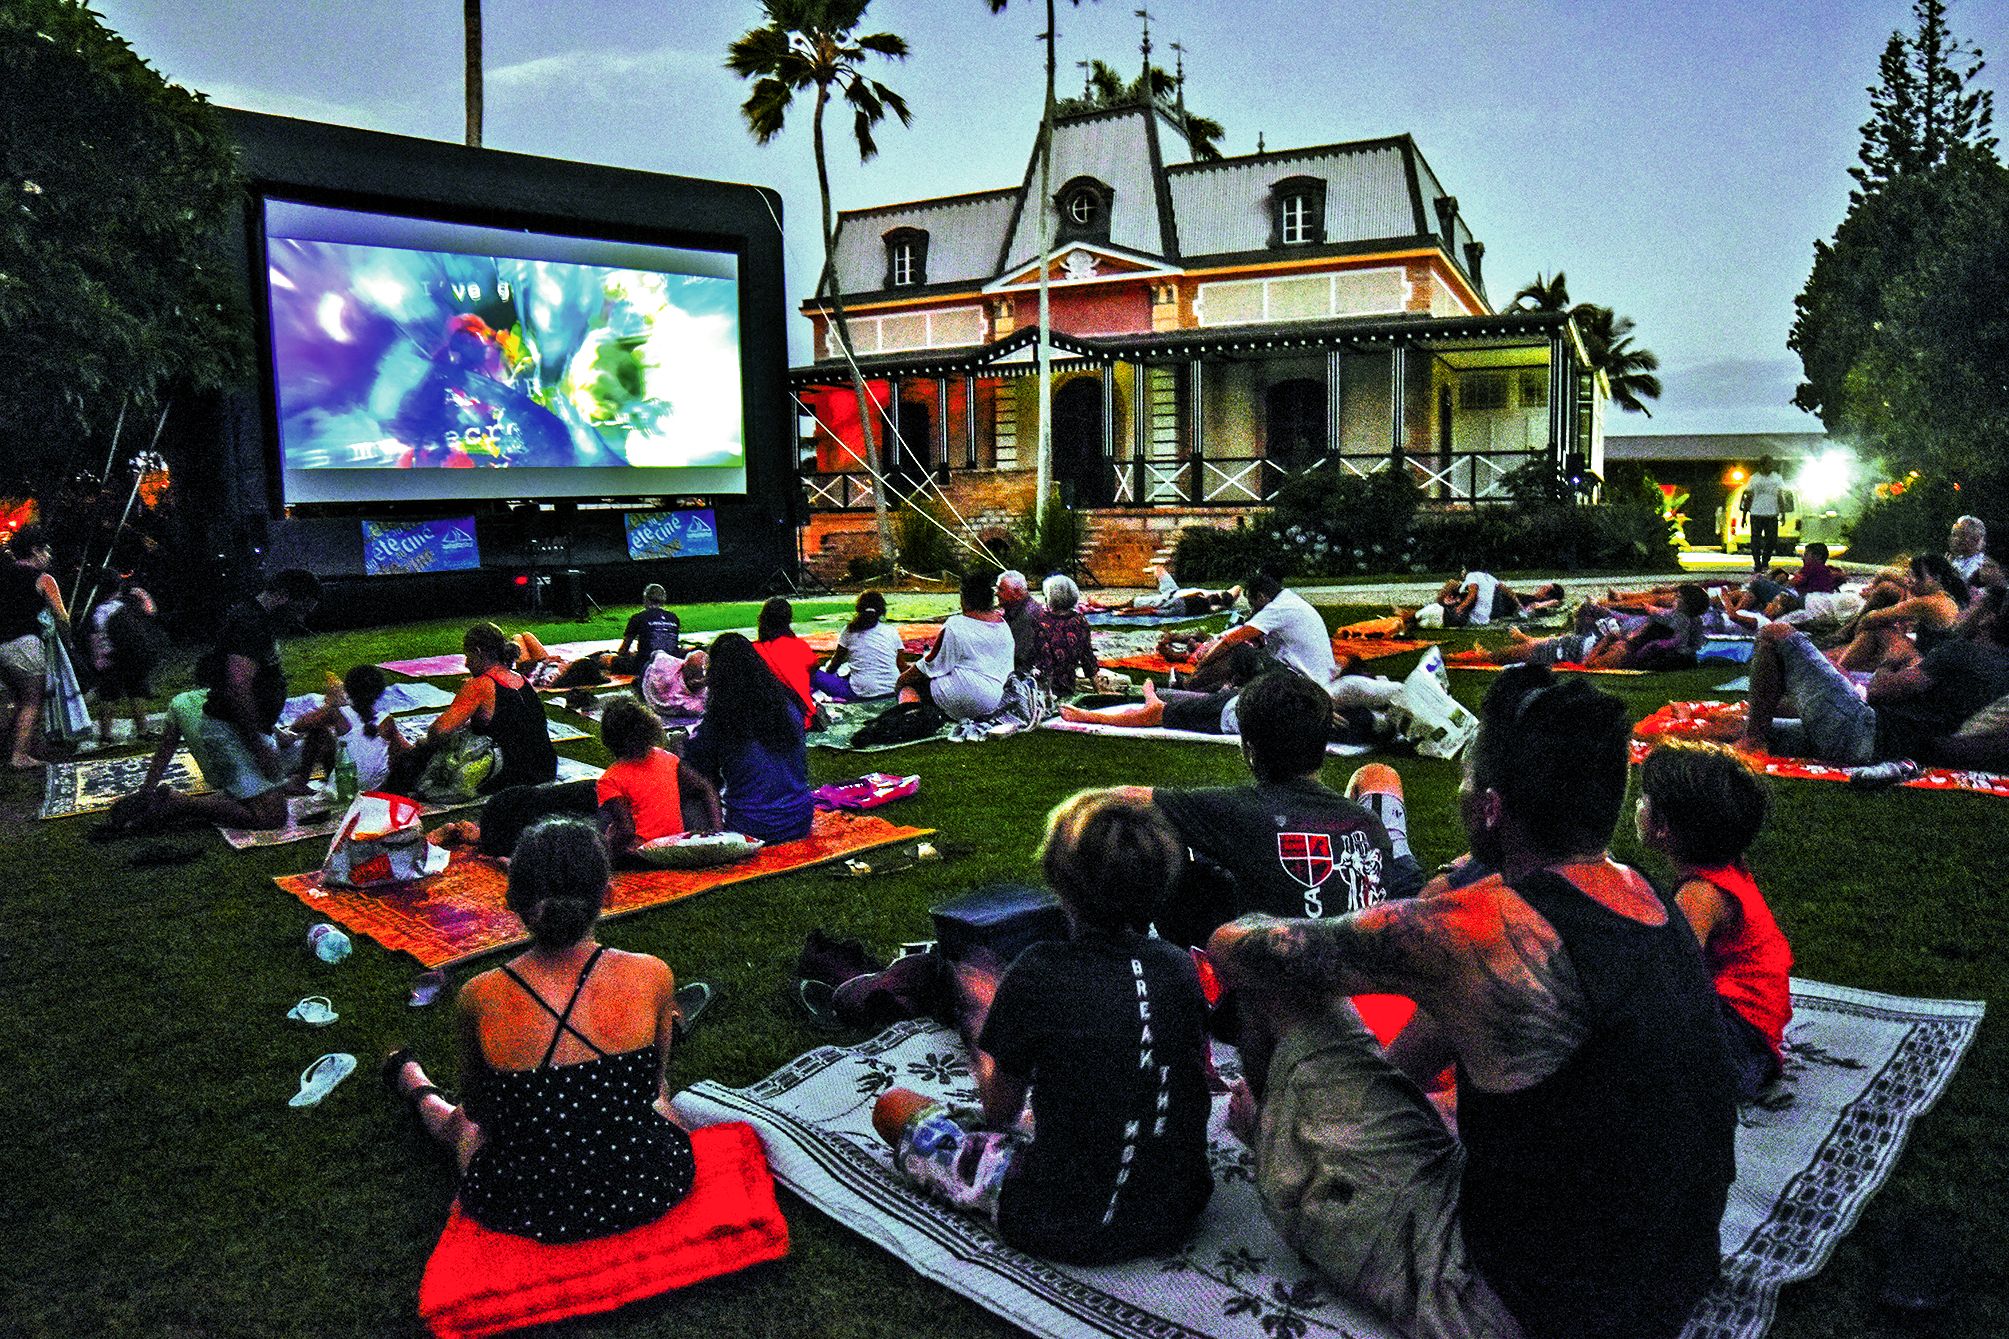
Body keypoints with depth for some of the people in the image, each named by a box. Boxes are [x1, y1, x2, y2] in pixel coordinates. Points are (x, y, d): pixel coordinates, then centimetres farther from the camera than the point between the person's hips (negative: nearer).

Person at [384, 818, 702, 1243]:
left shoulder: (478, 999, -19)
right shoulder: (652, 977, -19)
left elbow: (477, 1103, 1)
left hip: (526, 1214, 1)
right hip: (651, 1193, 0)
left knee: (466, 1122, 34)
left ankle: (417, 1089, 65)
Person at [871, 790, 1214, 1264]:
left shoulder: (1040, 972, -20)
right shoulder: (1178, 967, -7)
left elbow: (999, 1110, -6)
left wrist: (984, 1036, 16)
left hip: (1070, 1230, -5)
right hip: (1178, 1212, 6)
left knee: (892, 1106, 11)